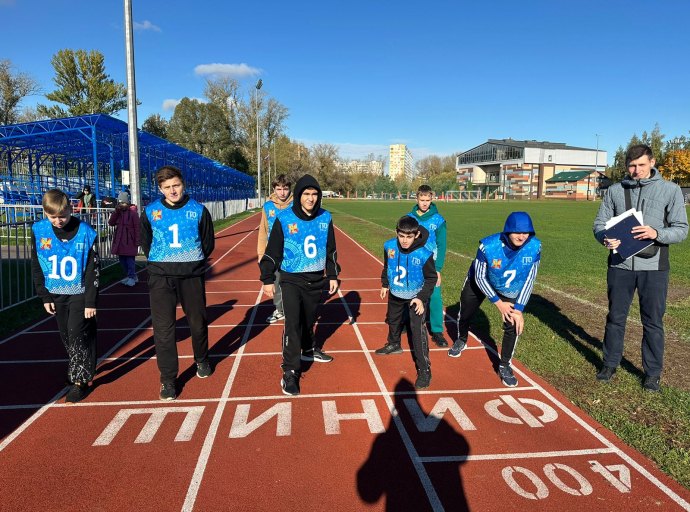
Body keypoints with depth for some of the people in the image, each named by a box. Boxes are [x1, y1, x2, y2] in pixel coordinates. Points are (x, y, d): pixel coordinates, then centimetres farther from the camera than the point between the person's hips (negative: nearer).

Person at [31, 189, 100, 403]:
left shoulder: (86, 233, -17)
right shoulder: (39, 231, -7)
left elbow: (93, 270, -12)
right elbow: (36, 267, 3)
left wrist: (91, 302, -12)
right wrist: (45, 296, 3)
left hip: (80, 292, -4)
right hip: (56, 293, 4)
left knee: (77, 333, -7)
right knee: (66, 336, 14)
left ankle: (80, 381, 4)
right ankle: (76, 370, 34)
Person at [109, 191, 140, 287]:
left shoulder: (133, 213, -8)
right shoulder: (117, 213, 13)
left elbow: (137, 228, -9)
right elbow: (111, 223, 2)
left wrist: (137, 242, -13)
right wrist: (115, 211, -6)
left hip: (129, 241, -7)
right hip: (119, 241, 7)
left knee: (130, 259, -5)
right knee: (122, 259, 12)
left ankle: (131, 277, 3)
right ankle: (132, 276, 23)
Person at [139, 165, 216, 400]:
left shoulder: (198, 210, -2)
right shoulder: (150, 211, 0)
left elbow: (208, 242, 8)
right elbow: (145, 242, 13)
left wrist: (193, 261, 4)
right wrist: (159, 261, 7)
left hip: (192, 275, 0)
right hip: (161, 277, 0)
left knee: (198, 322, 13)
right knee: (163, 328, 0)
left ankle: (201, 361, 39)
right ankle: (167, 379, 12)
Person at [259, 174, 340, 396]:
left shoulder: (325, 218, -1)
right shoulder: (284, 219, -12)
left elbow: (331, 250, 10)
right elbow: (272, 251, -6)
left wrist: (333, 276, 12)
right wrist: (268, 279, -5)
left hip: (316, 280, 4)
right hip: (291, 280, -4)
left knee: (309, 319, 19)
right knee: (292, 323, -12)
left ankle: (308, 350, 45)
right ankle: (290, 372, -4)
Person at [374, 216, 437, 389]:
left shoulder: (424, 255, -30)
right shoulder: (389, 246, -19)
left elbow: (431, 278, -16)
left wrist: (422, 297, -22)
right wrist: (384, 283, 11)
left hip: (416, 297, -5)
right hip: (395, 294, 5)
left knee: (417, 329, -14)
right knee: (393, 320, 27)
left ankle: (424, 370, -4)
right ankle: (394, 344, 57)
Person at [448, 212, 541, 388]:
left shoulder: (534, 247, -31)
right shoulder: (488, 246, -38)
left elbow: (529, 280, -19)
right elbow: (479, 277, -24)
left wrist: (519, 309, -23)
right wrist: (498, 302, -24)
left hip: (510, 290, 1)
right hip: (479, 283, -1)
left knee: (513, 324, -10)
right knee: (465, 314, 16)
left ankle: (504, 366, 11)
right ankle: (461, 341, 51)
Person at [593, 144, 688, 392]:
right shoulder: (615, 190, 5)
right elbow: (599, 223, 6)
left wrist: (656, 233, -21)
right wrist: (605, 239, -16)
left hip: (654, 267, -1)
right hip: (620, 266, 2)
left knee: (653, 321, 8)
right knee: (615, 317, 11)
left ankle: (653, 373, 24)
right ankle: (610, 364, 28)